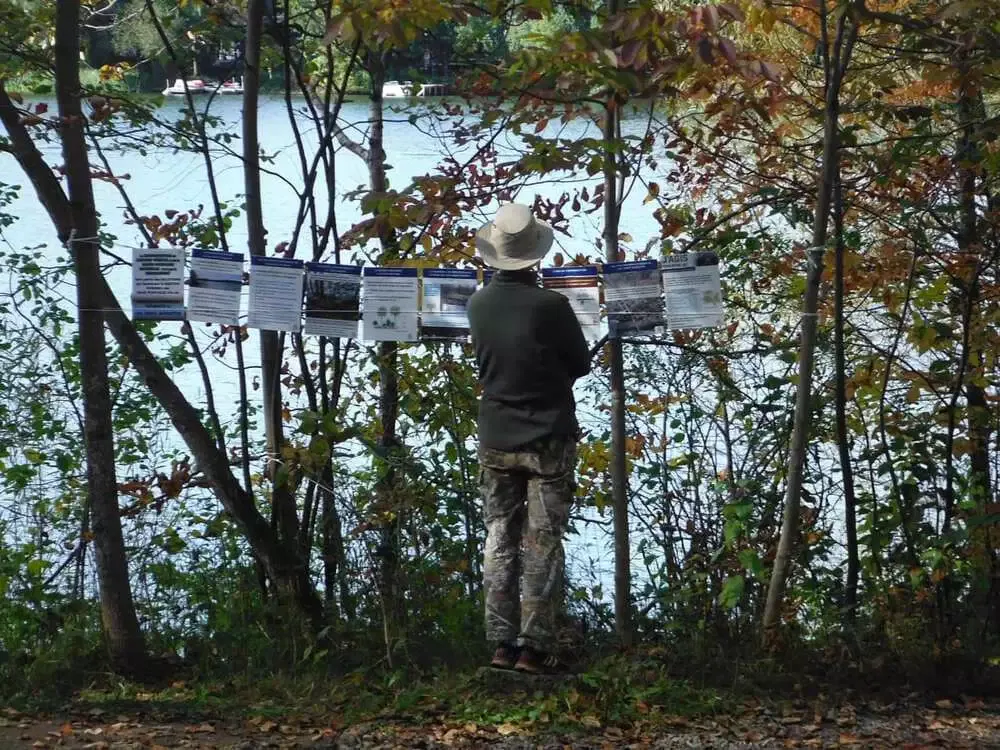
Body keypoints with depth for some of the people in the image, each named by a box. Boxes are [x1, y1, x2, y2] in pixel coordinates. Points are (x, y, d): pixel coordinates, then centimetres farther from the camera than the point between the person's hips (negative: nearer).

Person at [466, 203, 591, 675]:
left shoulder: (478, 305, -3)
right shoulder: (551, 306, -17)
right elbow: (581, 364, -3)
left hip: (495, 441, 4)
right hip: (548, 441, -4)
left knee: (499, 543, 11)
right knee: (542, 546, 2)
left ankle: (502, 644, 10)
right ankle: (535, 649, 1)